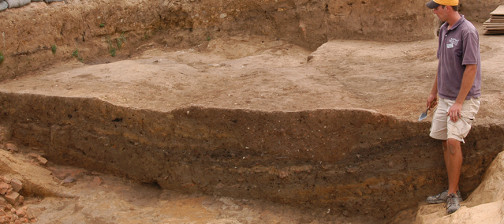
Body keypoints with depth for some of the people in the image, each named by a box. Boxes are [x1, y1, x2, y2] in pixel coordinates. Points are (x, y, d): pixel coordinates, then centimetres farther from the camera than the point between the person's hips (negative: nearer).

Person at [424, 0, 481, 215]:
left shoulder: (467, 32, -19)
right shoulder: (444, 29, 9)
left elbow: (471, 69, -21)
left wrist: (459, 103, -21)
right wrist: (434, 92, 21)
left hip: (464, 98, -9)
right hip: (445, 96, 9)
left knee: (453, 141, -15)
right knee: (445, 142, 9)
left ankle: (453, 194, -2)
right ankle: (452, 190, 19)